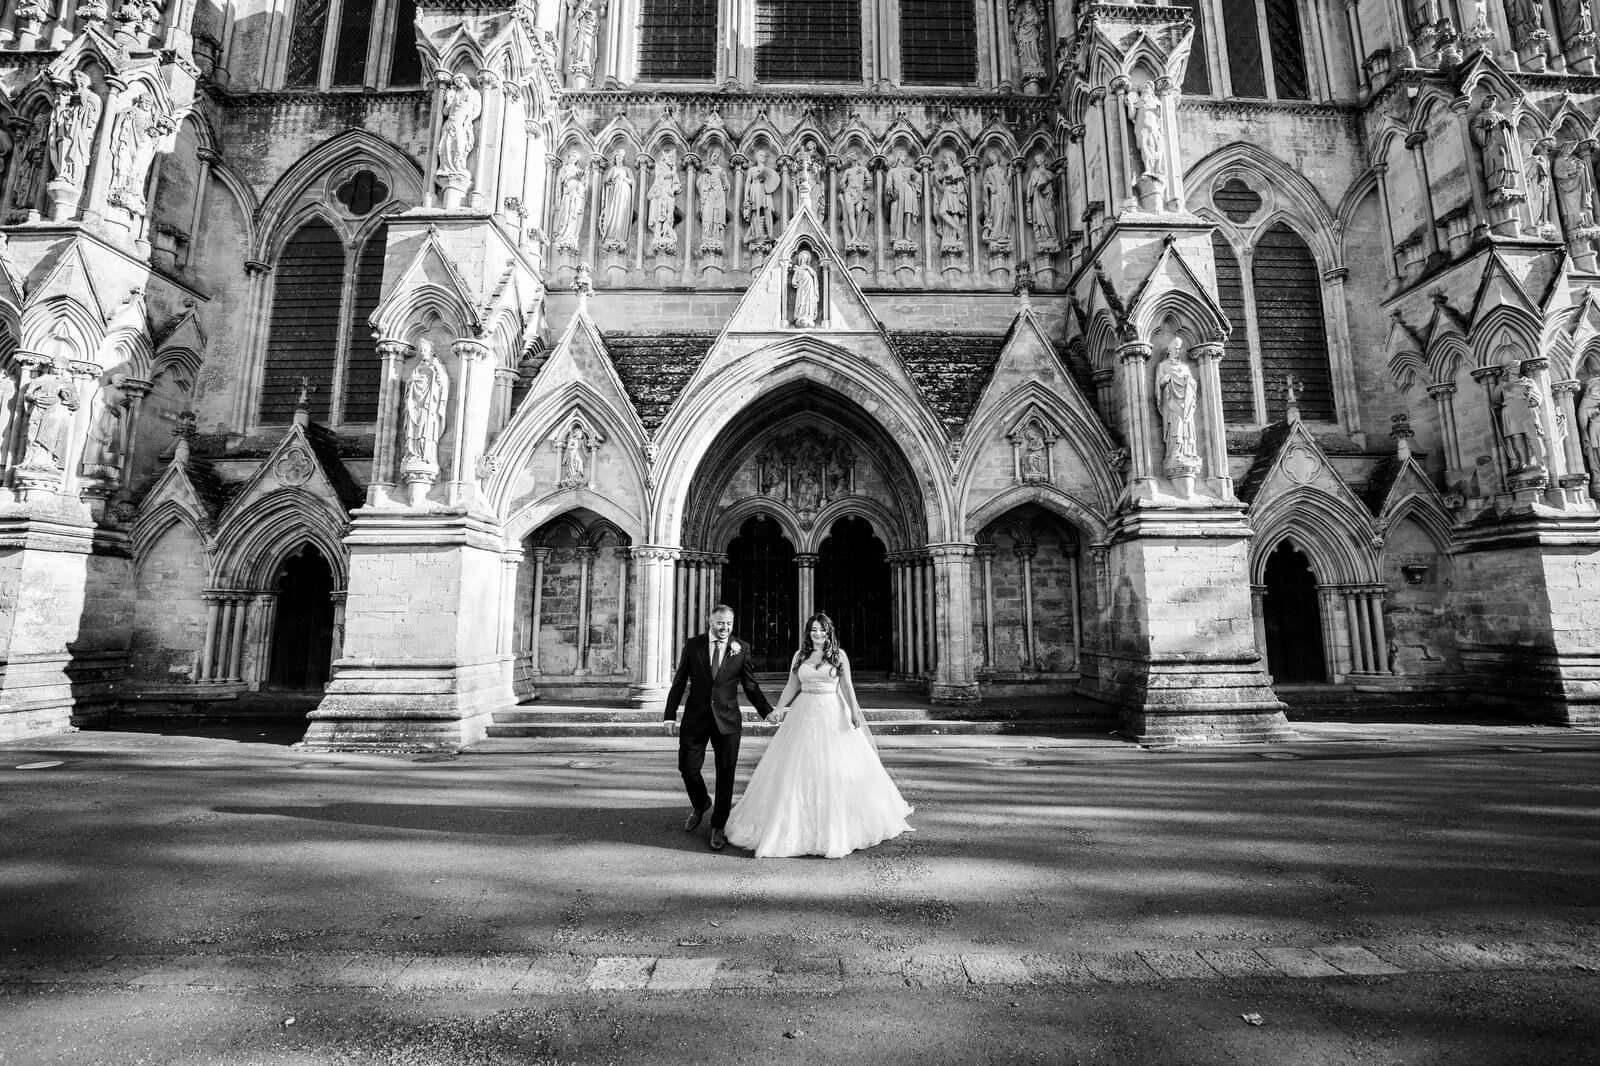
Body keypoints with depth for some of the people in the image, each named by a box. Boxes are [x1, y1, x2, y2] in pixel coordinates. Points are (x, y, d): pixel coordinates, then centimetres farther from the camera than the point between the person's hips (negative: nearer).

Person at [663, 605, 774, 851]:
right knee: (688, 768, 5)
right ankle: (701, 804, 37)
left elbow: (751, 685, 4)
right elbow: (679, 683, 2)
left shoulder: (742, 648, -2)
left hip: (727, 719, 0)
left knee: (726, 775, 4)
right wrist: (670, 716, -3)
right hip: (695, 718, 1)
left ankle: (718, 827, 21)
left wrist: (768, 711, -6)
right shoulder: (693, 646, -1)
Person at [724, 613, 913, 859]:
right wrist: (778, 710, 0)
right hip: (804, 714, 2)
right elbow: (791, 686, 11)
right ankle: (799, 824, 15)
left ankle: (837, 826, 16)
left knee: (840, 768, -1)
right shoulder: (800, 655, 8)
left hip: (833, 714, -2)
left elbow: (847, 686, -3)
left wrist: (854, 712, -15)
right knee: (798, 768, 2)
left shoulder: (839, 655, 1)